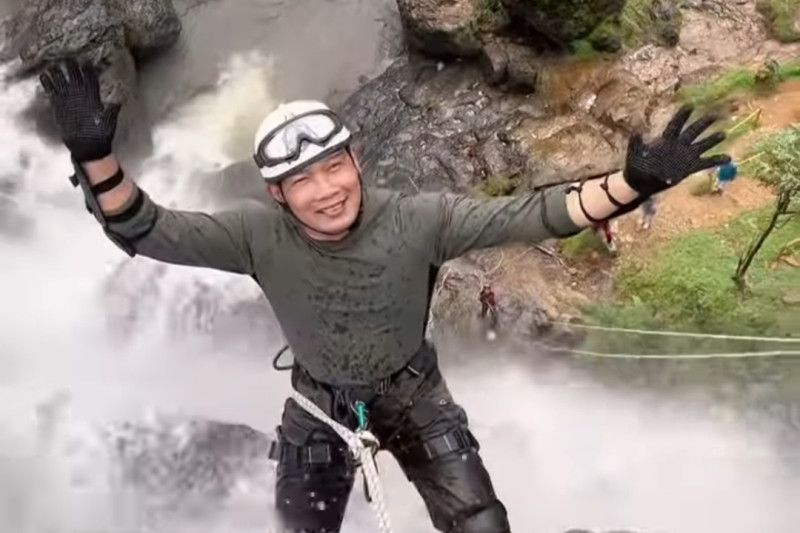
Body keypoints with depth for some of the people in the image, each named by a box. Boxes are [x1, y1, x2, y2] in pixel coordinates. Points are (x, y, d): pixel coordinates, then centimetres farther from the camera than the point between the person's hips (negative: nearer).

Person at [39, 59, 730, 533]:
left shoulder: (418, 220, -27)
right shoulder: (260, 237, -26)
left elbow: (529, 215, -29)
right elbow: (148, 232, -25)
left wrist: (636, 183, -41)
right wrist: (95, 156, -42)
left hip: (413, 393, 0)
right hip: (319, 403, 1)